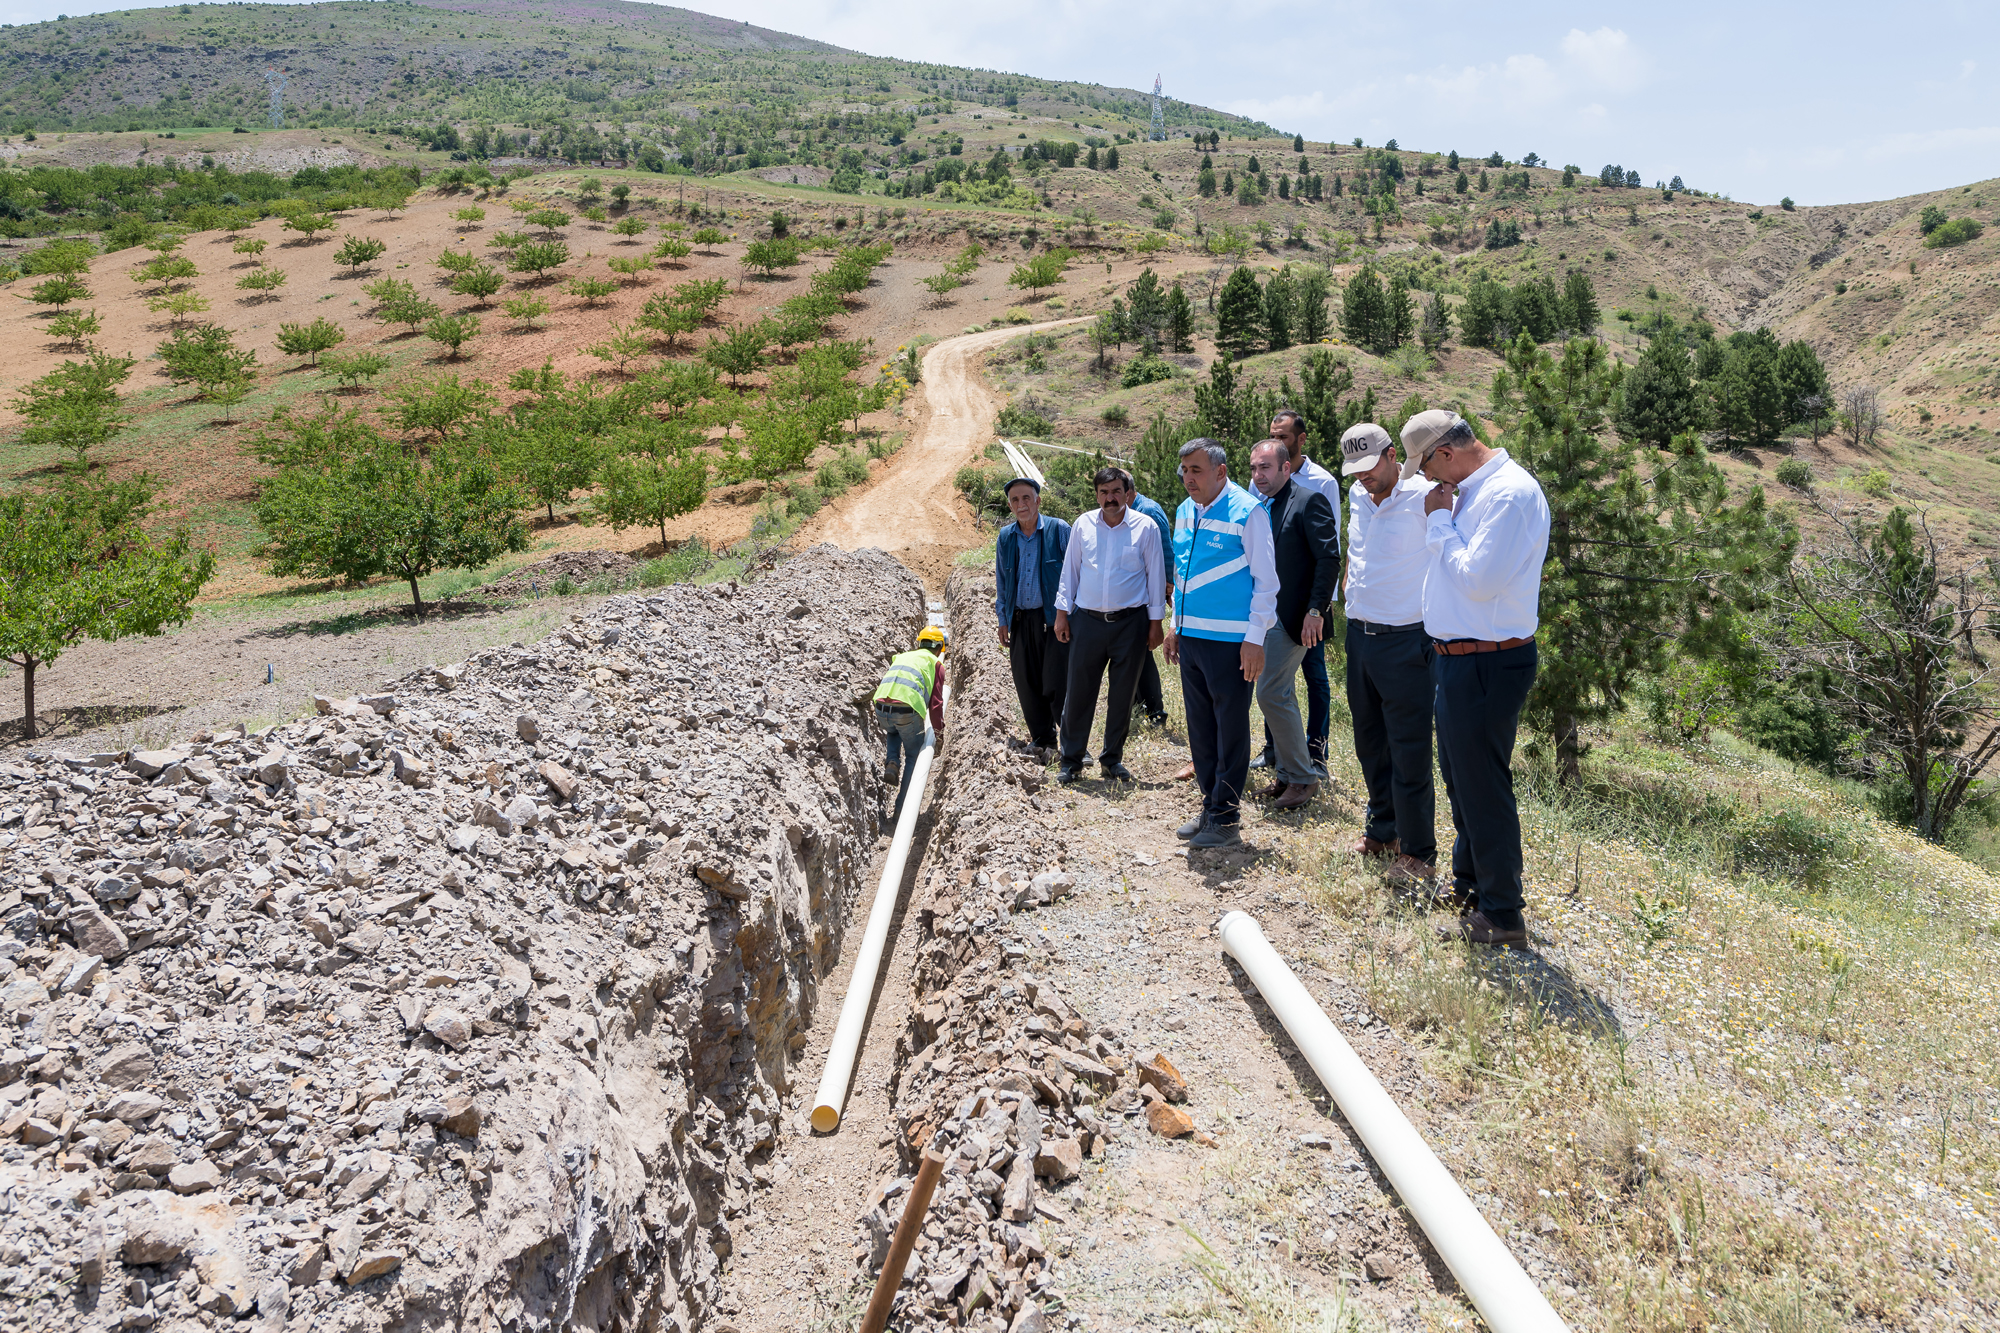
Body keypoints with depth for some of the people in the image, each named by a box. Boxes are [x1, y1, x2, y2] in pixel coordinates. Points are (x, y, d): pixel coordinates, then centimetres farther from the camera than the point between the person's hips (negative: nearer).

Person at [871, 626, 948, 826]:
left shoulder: (901, 656, 28)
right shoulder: (935, 664, 14)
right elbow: (936, 703, 7)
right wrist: (938, 728, 22)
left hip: (881, 708, 4)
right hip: (908, 711, -4)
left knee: (893, 732, 39)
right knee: (913, 757, 16)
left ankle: (891, 761, 10)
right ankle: (901, 808, 9)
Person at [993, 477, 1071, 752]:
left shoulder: (1058, 530, -4)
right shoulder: (1005, 537, 10)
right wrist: (1003, 620, 15)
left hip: (1054, 618, -5)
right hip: (1020, 621, 5)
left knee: (1057, 684, -8)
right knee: (1027, 684, 8)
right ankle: (1041, 738, 23)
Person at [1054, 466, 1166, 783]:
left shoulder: (1146, 527, -1)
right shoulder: (1083, 524, 5)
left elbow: (1155, 575, 3)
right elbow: (1070, 569, 12)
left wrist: (1155, 621, 2)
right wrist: (1062, 611, 8)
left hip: (1130, 622, -1)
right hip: (1087, 619, 1)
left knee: (1123, 694, 7)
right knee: (1079, 691, 1)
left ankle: (1112, 758, 22)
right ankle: (1071, 759, 13)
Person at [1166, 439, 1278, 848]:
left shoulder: (1247, 512, -11)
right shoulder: (1185, 512, 11)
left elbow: (1266, 580, -10)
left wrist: (1254, 638, -14)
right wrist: (1176, 626, 19)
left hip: (1229, 641, -7)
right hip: (1191, 637, 7)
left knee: (1230, 729, 1)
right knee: (1200, 727, 14)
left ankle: (1225, 819, 9)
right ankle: (1210, 804, 26)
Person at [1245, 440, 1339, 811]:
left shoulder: (1309, 502, -10)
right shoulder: (1259, 508, 14)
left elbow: (1328, 558, -15)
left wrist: (1316, 610, -20)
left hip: (1291, 618, -8)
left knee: (1272, 694, -11)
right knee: (1281, 696, 13)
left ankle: (1303, 777, 1)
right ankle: (1290, 775, 23)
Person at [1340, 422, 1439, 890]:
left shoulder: (1423, 496, -12)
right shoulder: (1357, 497, 9)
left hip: (1406, 640, -7)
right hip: (1360, 635, 7)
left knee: (1409, 750, -5)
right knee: (1369, 743, 15)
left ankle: (1417, 852, 3)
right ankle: (1382, 829, 29)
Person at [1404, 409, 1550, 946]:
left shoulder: (1510, 493, -20)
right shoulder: (1470, 489, 11)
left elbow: (1477, 579, -25)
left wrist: (1440, 521, -16)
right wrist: (1439, 519, 5)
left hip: (1486, 664, -10)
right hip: (1456, 656, 10)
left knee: (1484, 786, -1)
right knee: (1460, 777, 23)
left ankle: (1501, 915, 11)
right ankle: (1467, 882, 40)